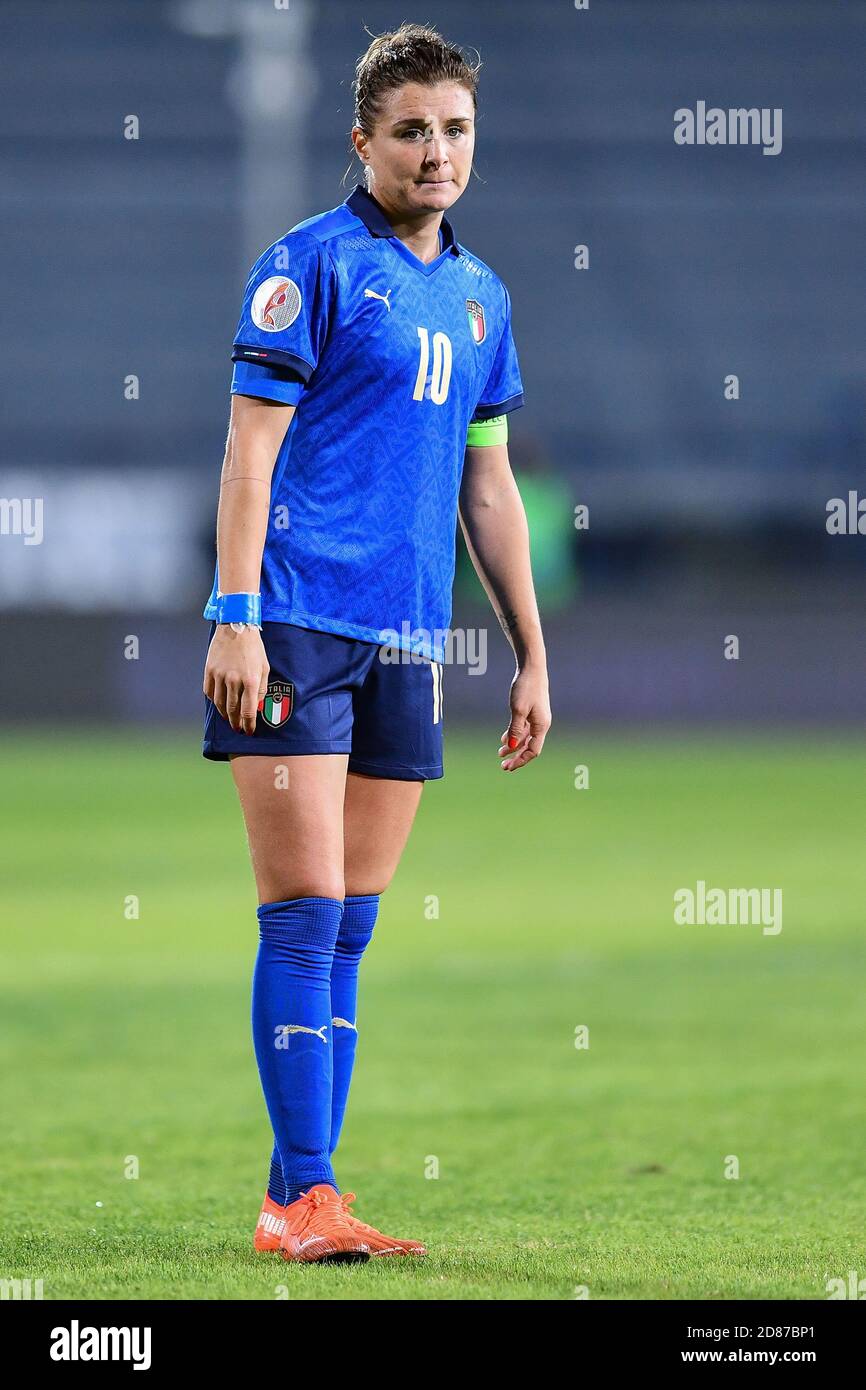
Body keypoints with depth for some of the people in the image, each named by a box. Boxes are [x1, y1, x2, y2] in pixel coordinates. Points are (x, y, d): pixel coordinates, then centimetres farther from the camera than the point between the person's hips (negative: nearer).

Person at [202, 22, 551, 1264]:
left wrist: (531, 652, 18)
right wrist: (237, 617, -15)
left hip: (406, 645, 6)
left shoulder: (478, 295, 16)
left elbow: (489, 484, 21)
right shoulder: (311, 265, -3)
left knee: (348, 929, 6)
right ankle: (302, 1196, -6)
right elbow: (250, 450, -7)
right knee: (305, 915, -8)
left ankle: (302, 1197, 9)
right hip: (298, 629, -6)